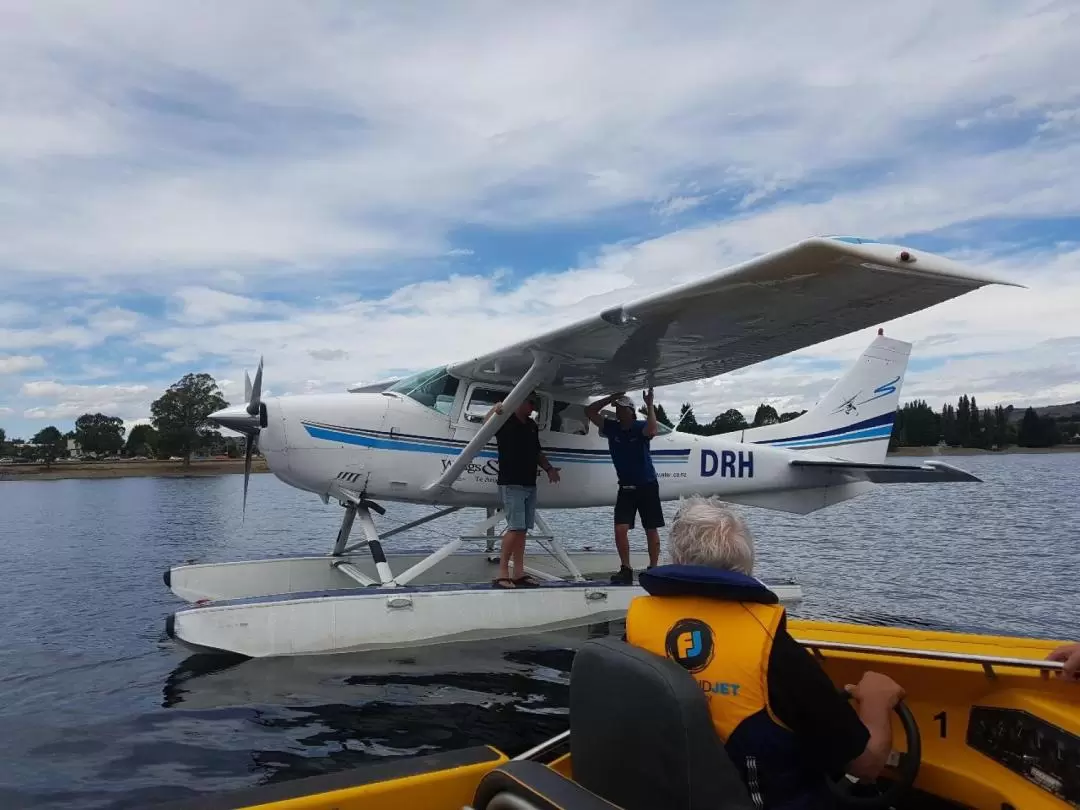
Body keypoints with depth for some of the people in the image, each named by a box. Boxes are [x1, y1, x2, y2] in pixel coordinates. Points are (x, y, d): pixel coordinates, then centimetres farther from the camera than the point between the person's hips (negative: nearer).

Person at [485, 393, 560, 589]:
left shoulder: (532, 426, 15)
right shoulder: (505, 421, -6)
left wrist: (549, 468, 8)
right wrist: (494, 410, -43)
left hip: (530, 484, 8)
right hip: (511, 484, -7)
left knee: (522, 529, 8)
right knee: (516, 527, -14)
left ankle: (519, 573, 12)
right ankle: (502, 573, -7)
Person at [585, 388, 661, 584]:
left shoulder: (640, 427, -12)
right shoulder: (612, 428, -1)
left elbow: (651, 431, -36)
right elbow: (589, 412, -2)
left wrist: (650, 406, -30)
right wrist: (610, 398, -6)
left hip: (647, 486, -3)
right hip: (625, 487, 3)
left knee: (651, 530, 6)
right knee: (620, 529, -6)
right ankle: (626, 569, 5)